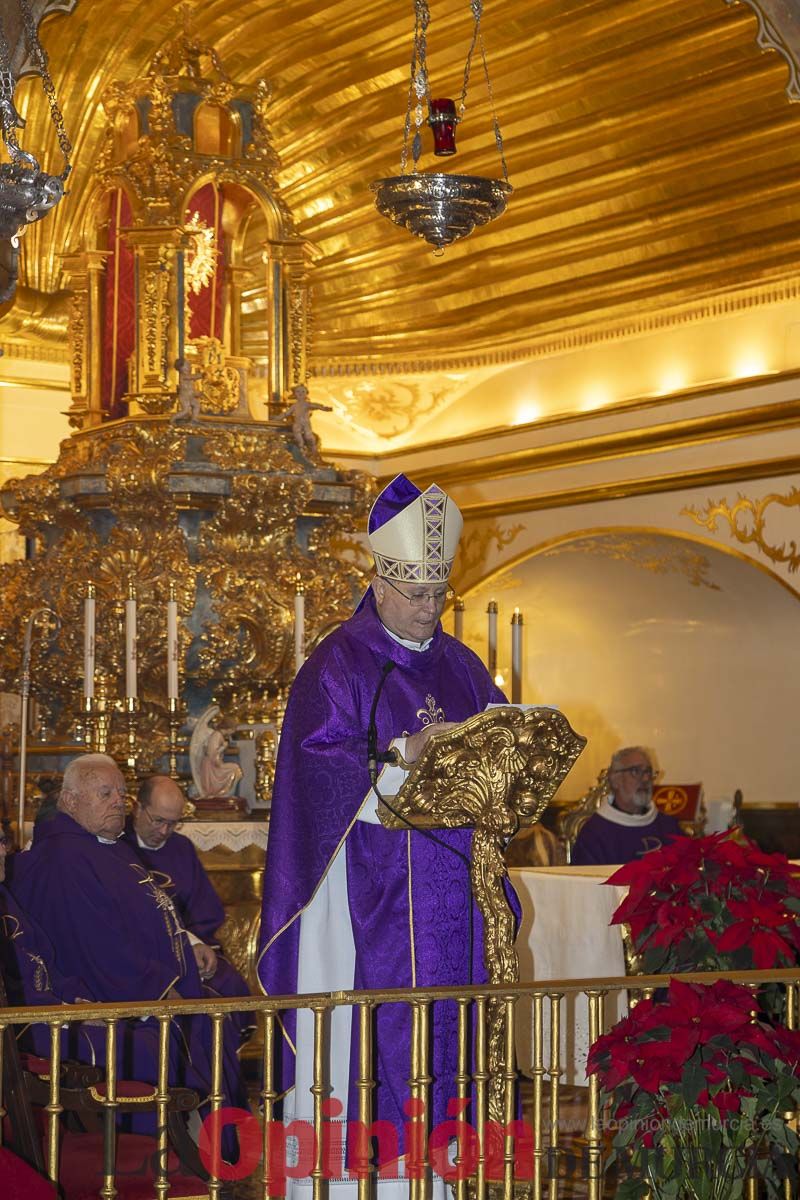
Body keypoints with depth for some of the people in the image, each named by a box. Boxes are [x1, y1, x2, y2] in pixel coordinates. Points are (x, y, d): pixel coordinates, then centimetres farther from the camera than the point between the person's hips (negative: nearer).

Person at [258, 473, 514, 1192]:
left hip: (452, 876, 6)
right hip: (375, 883, -6)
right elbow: (322, 760, -13)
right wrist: (407, 752, -22)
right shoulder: (340, 662, -4)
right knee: (383, 1017, -7)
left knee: (450, 1013, 7)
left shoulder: (461, 664, 15)